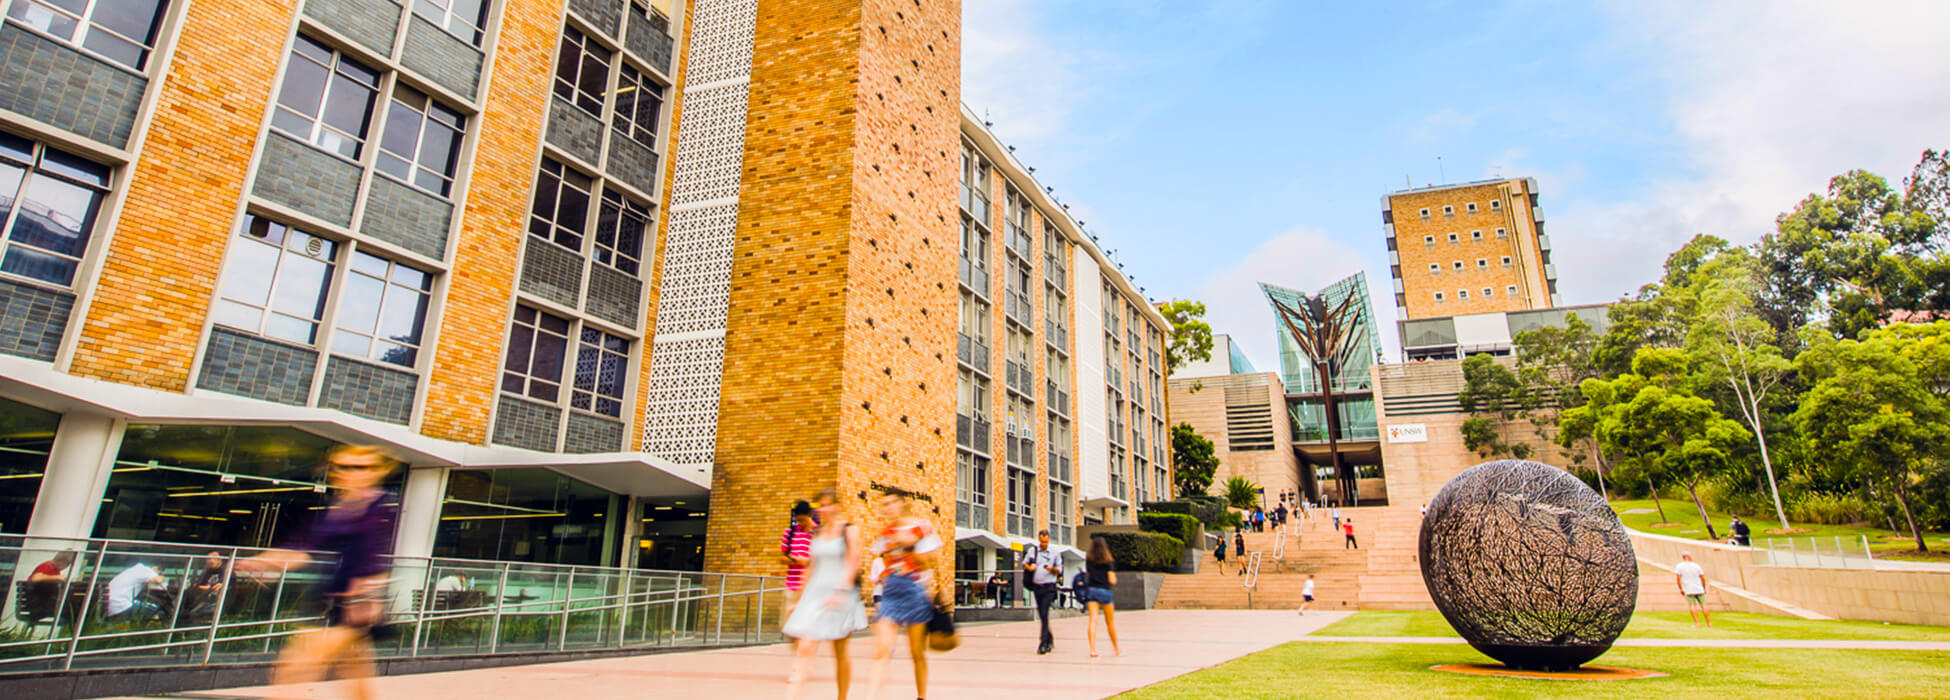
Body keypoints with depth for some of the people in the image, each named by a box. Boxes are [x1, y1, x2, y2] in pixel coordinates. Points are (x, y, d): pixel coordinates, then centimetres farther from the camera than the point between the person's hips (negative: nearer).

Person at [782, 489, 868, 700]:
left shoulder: (849, 530, -2)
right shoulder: (817, 533, 13)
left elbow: (853, 563, -9)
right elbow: (812, 566, 17)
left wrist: (840, 590, -19)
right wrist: (802, 594, 16)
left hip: (840, 595, -4)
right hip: (815, 593, 4)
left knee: (840, 653, 7)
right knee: (805, 648, -9)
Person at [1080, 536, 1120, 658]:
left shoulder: (1088, 561, 3)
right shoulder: (1107, 563, -7)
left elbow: (1087, 576, 10)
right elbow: (1112, 581, -8)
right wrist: (1113, 576, 12)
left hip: (1091, 590, 2)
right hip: (1104, 591, -2)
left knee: (1093, 619, -5)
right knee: (1110, 622, 13)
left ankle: (1092, 649, -17)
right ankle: (1116, 649, 28)